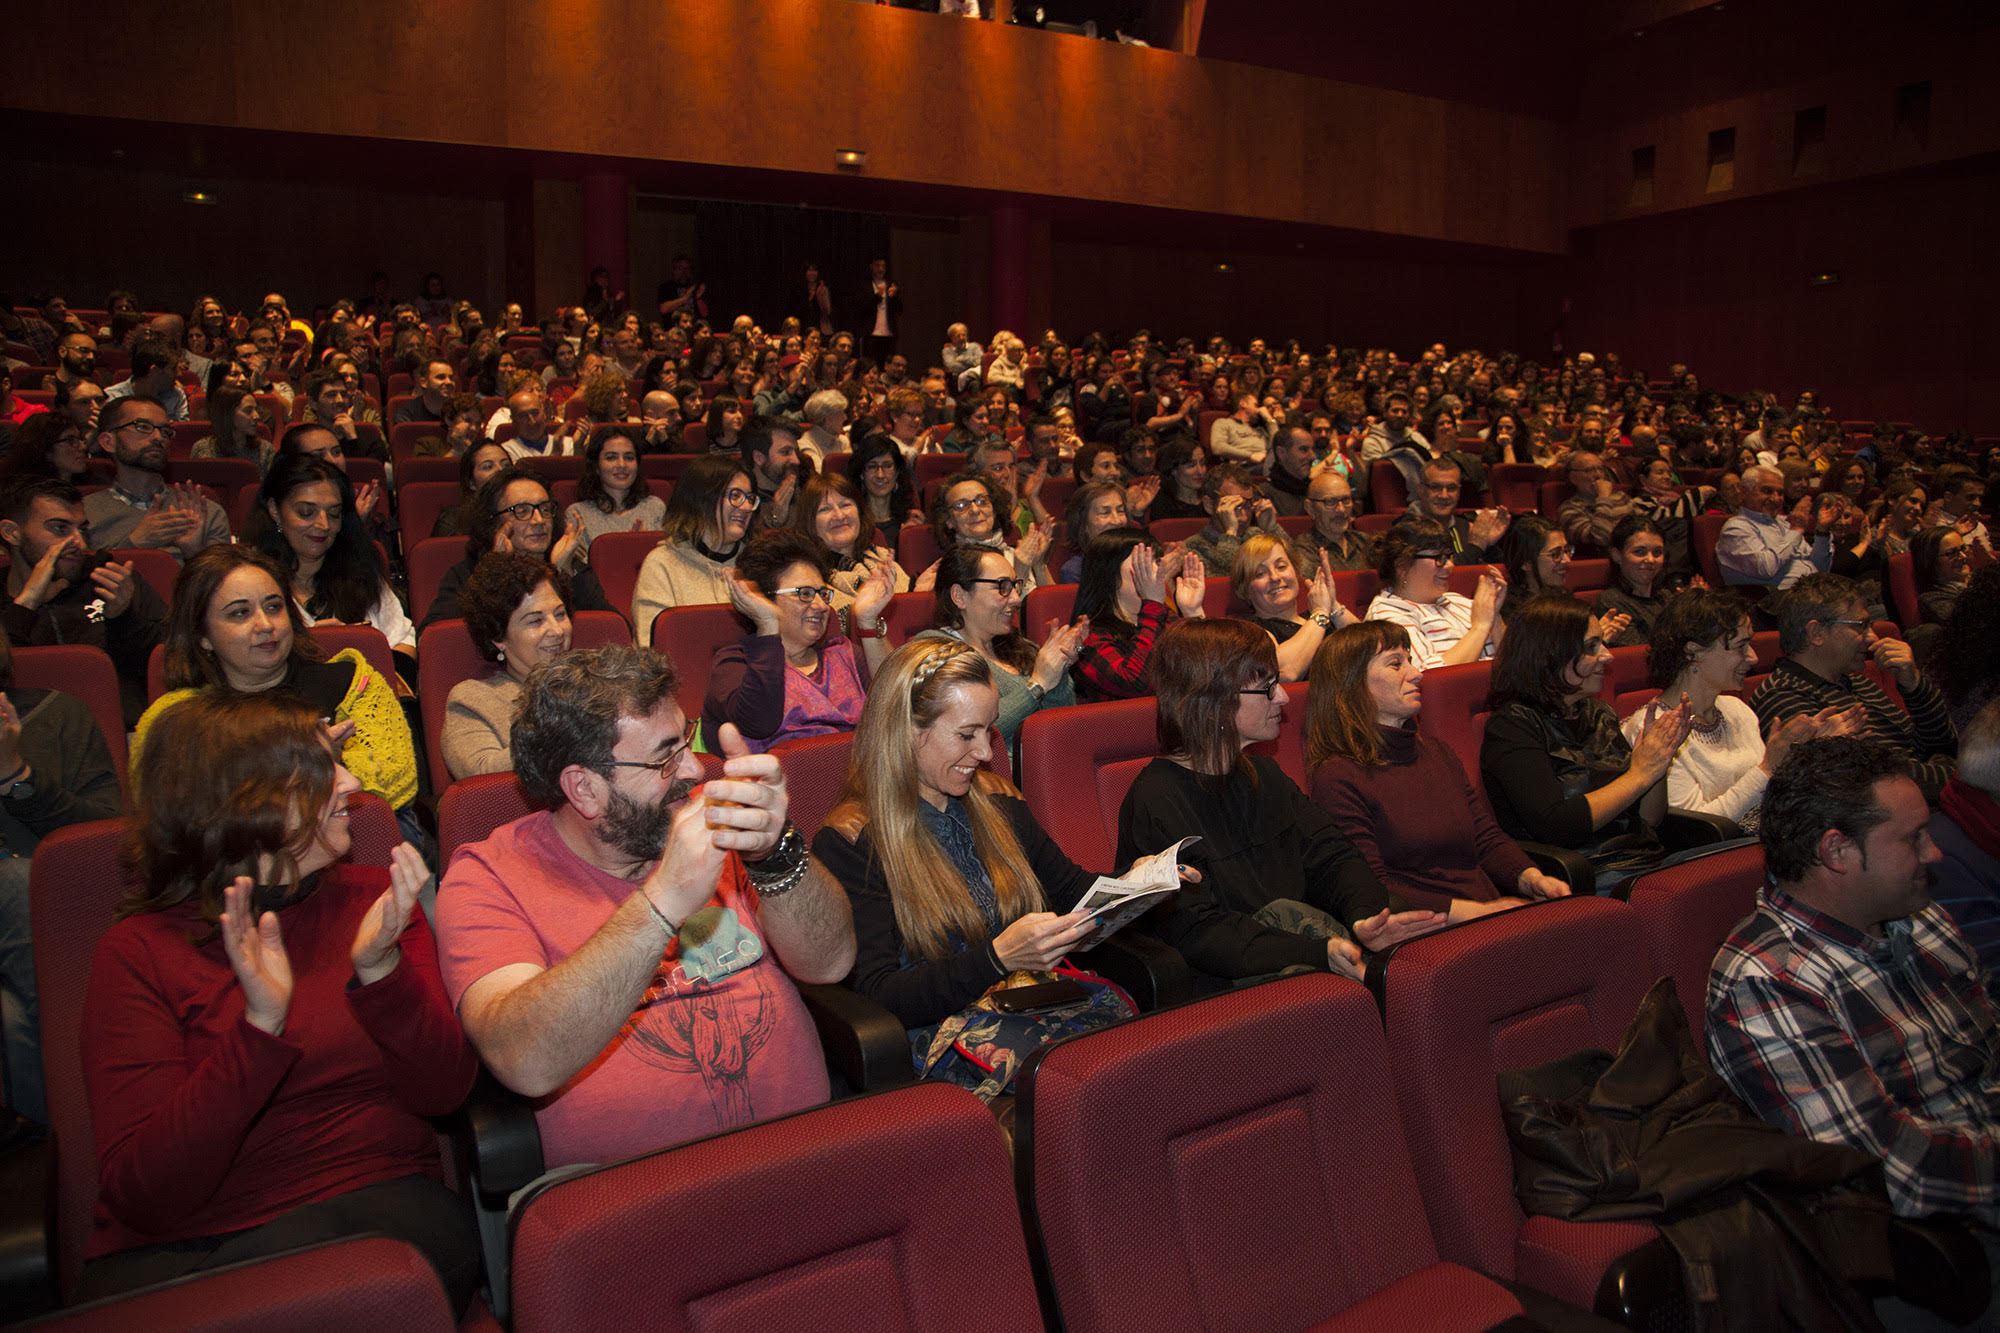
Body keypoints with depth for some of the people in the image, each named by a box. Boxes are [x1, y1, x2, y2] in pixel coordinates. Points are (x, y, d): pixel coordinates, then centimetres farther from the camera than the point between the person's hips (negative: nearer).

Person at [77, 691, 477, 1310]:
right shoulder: (141, 949, -1)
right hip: (184, 1247, -1)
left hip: (378, 1207, 2)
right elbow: (142, 1196, -11)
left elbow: (445, 1091, -2)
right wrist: (261, 1026, -25)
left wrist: (382, 970, -19)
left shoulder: (372, 899, 8)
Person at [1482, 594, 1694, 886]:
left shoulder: (1599, 714, 17)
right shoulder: (1511, 726, -6)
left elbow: (1650, 821, 18)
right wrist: (1639, 775, -11)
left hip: (1651, 862, 7)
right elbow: (1553, 827, -19)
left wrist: (1660, 756, 1)